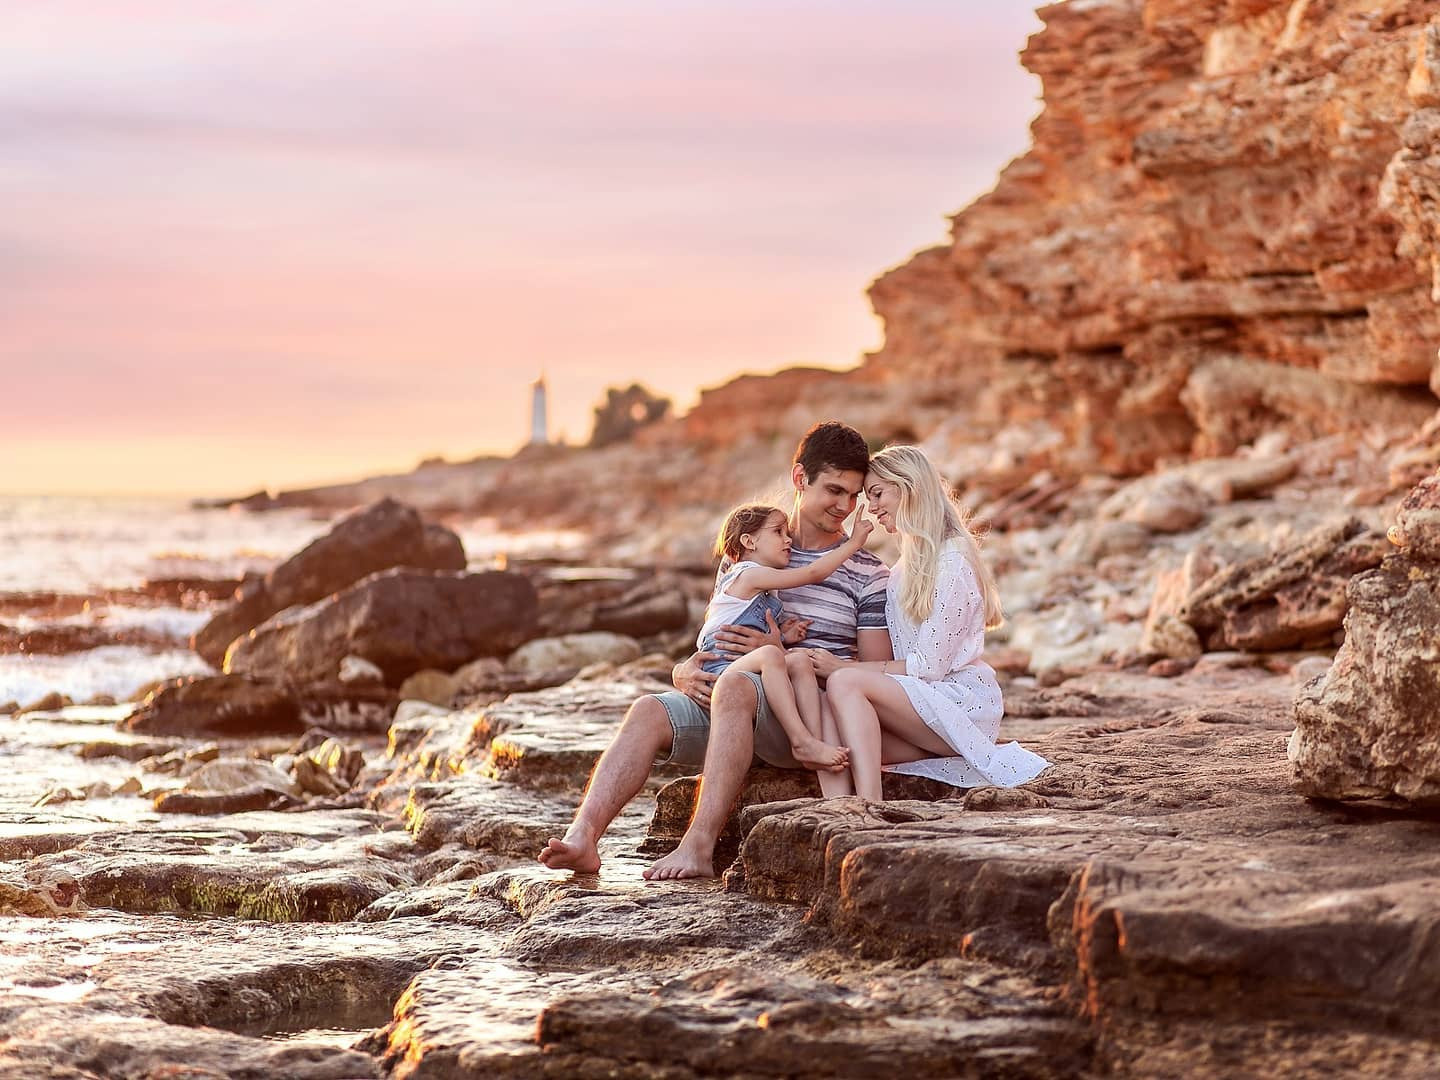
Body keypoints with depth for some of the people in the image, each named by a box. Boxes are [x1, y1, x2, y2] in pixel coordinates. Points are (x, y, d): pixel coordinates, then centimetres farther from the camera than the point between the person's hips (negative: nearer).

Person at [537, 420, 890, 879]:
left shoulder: (866, 574, 8)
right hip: (726, 703, 5)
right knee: (648, 711, -24)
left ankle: (698, 847, -46)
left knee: (734, 684, -36)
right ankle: (582, 839, -41)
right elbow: (714, 645, 22)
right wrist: (687, 672, -3)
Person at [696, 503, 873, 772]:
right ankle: (801, 742, -39)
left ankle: (814, 743, -29)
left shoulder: (767, 592, 26)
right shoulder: (749, 574, -3)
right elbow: (811, 573, -4)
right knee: (769, 654, -35)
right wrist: (853, 543, 1)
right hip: (719, 669, -9)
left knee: (801, 660, -15)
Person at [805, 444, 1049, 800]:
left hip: (964, 701, -8)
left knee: (844, 683, -29)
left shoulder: (952, 562, -10)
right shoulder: (908, 564, 20)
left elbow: (929, 665, -15)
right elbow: (894, 656, 17)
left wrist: (844, 667, -14)